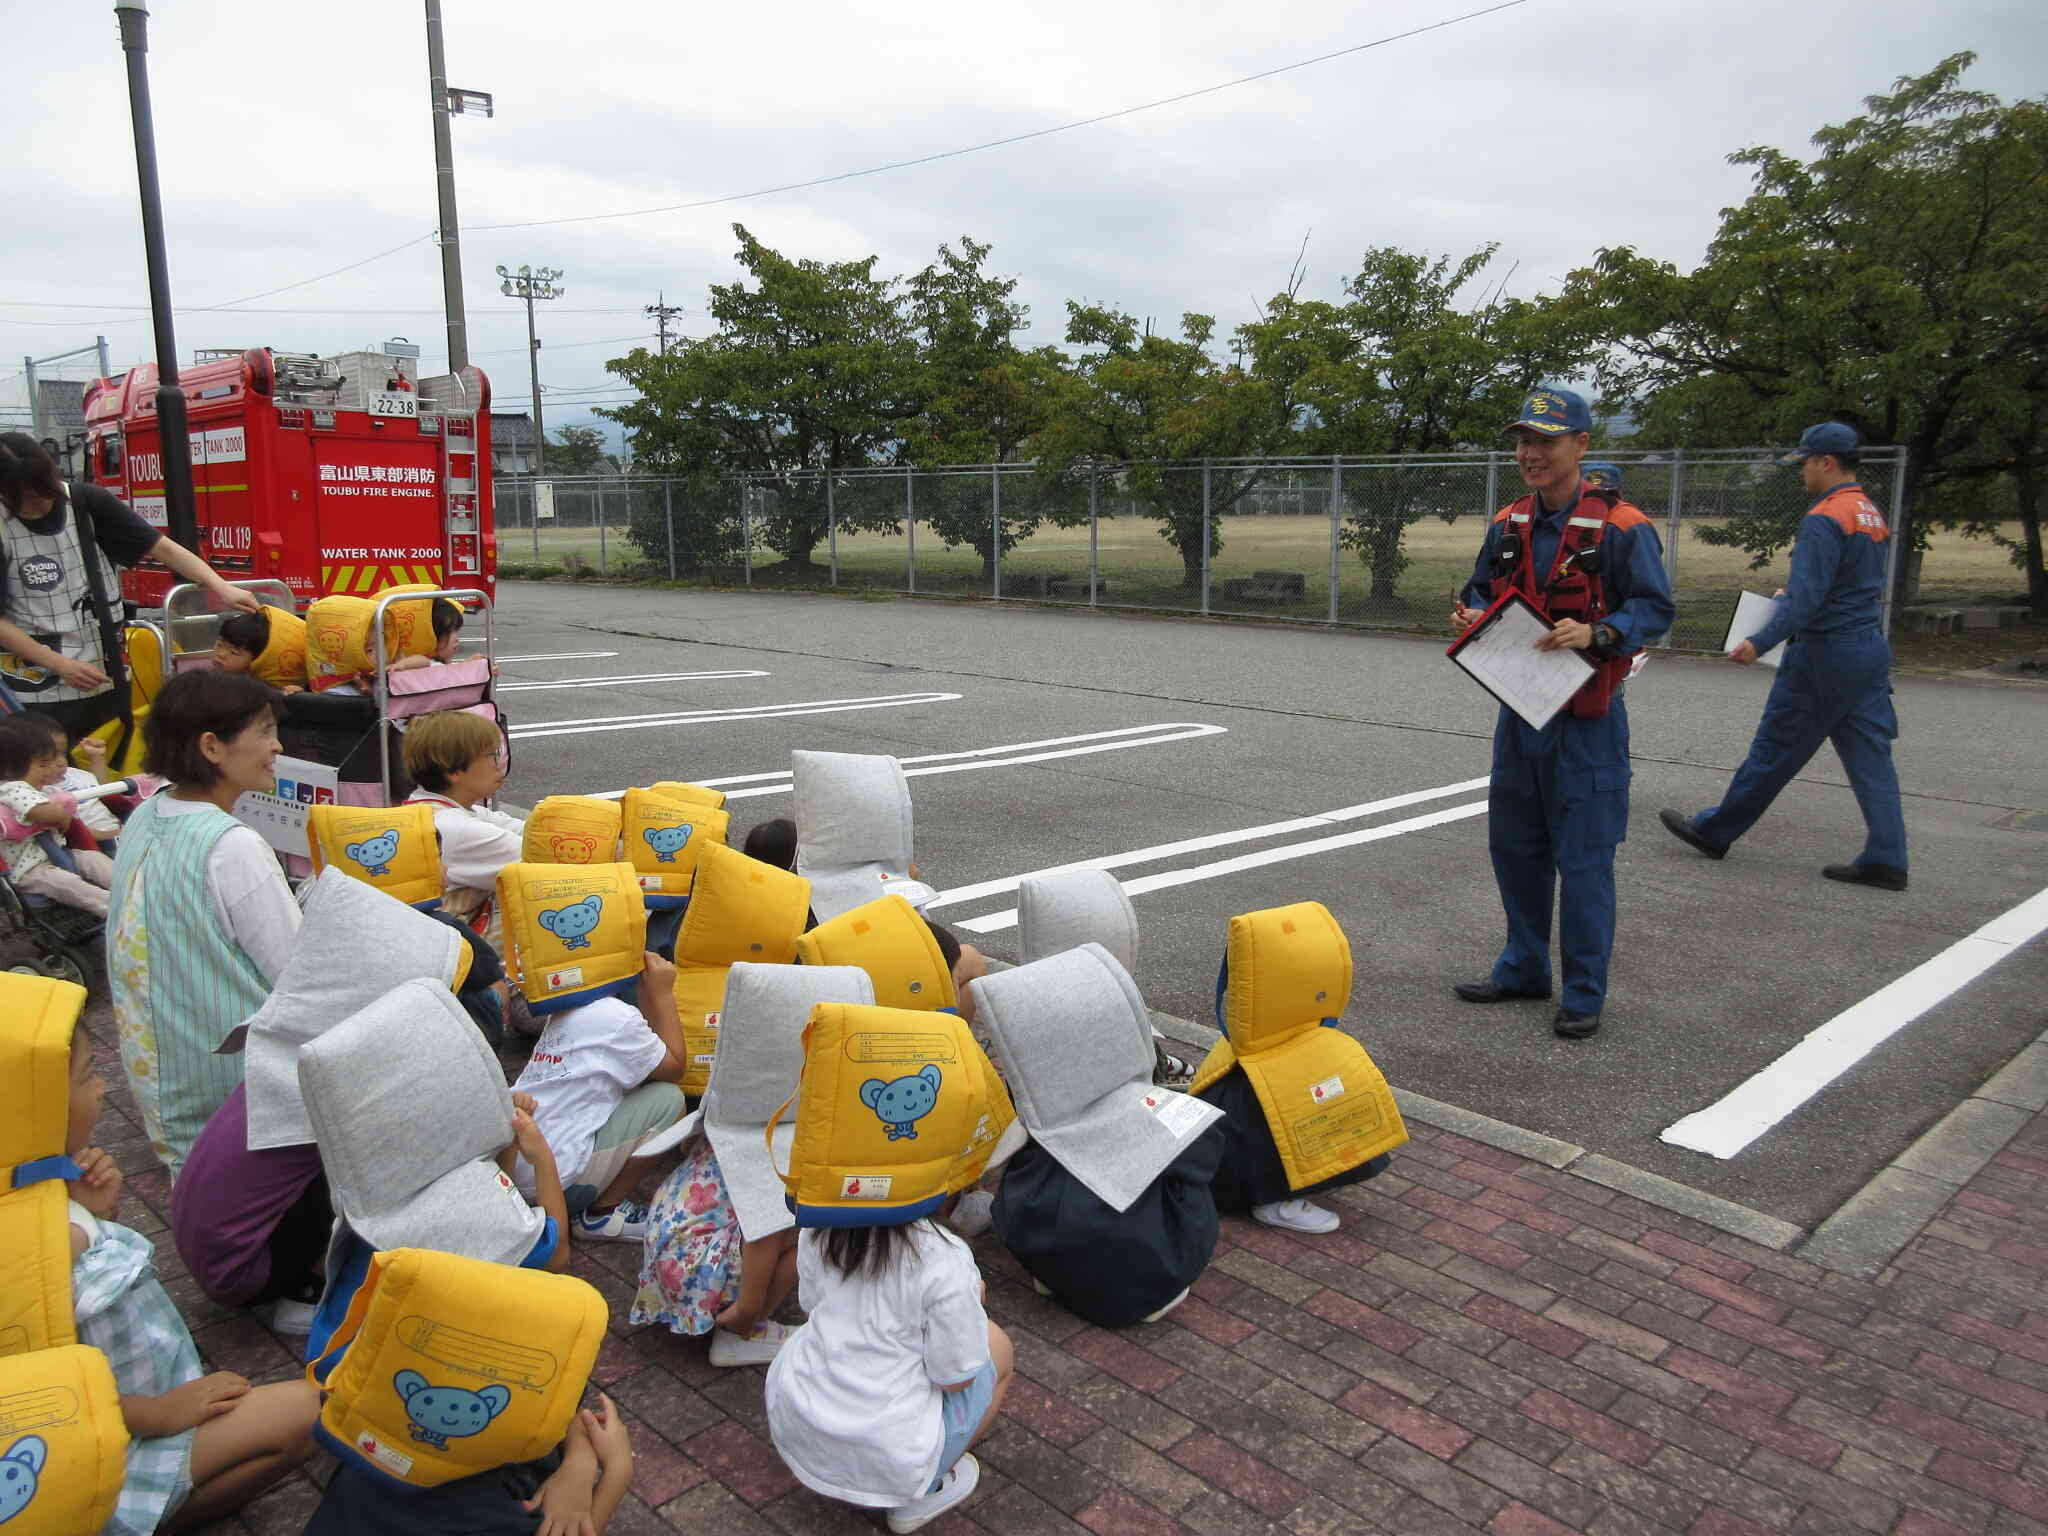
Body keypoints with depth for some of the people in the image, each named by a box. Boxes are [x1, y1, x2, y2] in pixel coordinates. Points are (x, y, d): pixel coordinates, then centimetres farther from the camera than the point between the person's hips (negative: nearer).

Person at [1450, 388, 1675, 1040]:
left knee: (1582, 858, -1)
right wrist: (1470, 615, -4)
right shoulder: (1507, 526, 9)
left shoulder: (1621, 528, -10)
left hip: (1585, 717, -6)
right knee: (1513, 846, 15)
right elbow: (1481, 590, 19)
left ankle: (1584, 993, 12)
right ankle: (1523, 969, 31)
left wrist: (1596, 633, -27)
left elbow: (1656, 608, -11)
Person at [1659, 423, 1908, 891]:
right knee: (1870, 757, 7)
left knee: (1773, 753, 2)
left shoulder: (1824, 519, -15)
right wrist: (1790, 598, 25)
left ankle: (1714, 832, 14)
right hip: (1870, 650, 9)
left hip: (1823, 655, -9)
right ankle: (1885, 859, 6)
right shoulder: (1874, 516, 14)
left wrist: (1760, 642, -30)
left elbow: (1805, 597, -24)